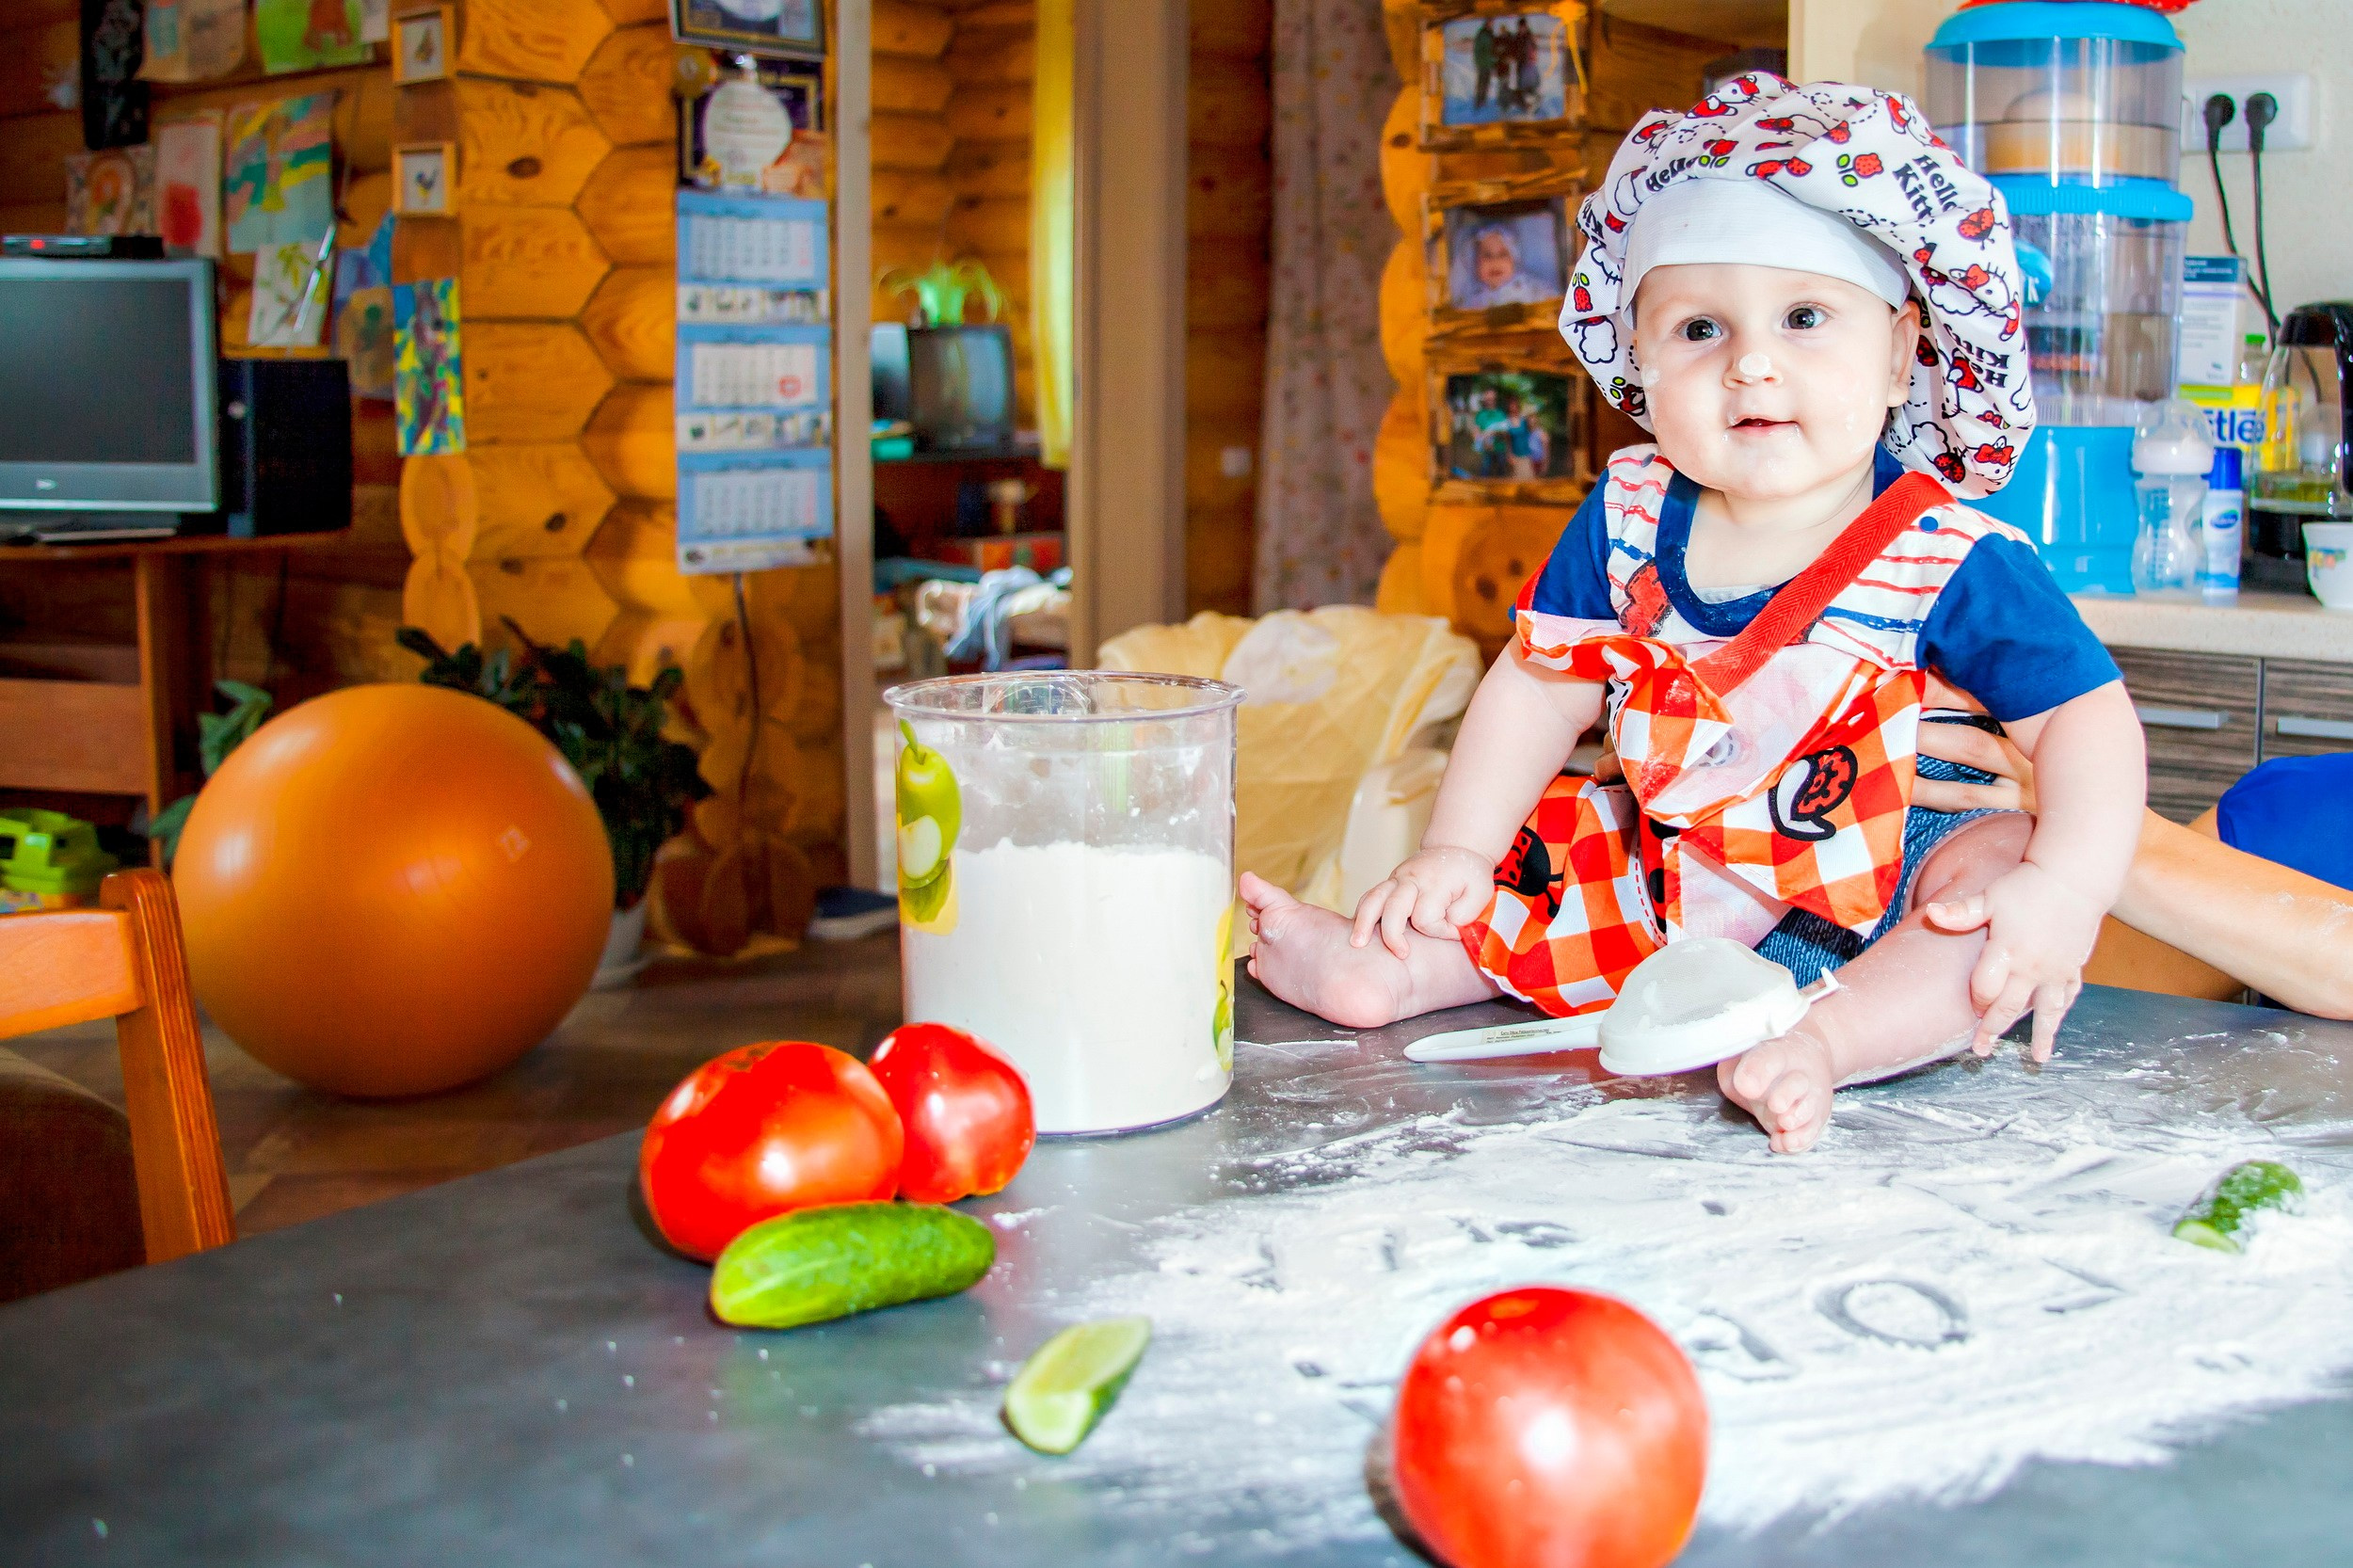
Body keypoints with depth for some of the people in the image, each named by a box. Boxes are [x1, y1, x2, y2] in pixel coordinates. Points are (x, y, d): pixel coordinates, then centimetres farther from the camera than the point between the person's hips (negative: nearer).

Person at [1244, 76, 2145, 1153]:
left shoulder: (1952, 562, -18)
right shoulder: (1628, 520, -5)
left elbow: (2087, 718, -17)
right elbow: (1540, 688, 2)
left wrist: (2064, 887, -33)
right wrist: (1455, 850, -4)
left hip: (1869, 910, -4)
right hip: (1671, 873, 5)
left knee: (2010, 861, -29)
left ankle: (1828, 1043, -40)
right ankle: (1398, 970, 8)